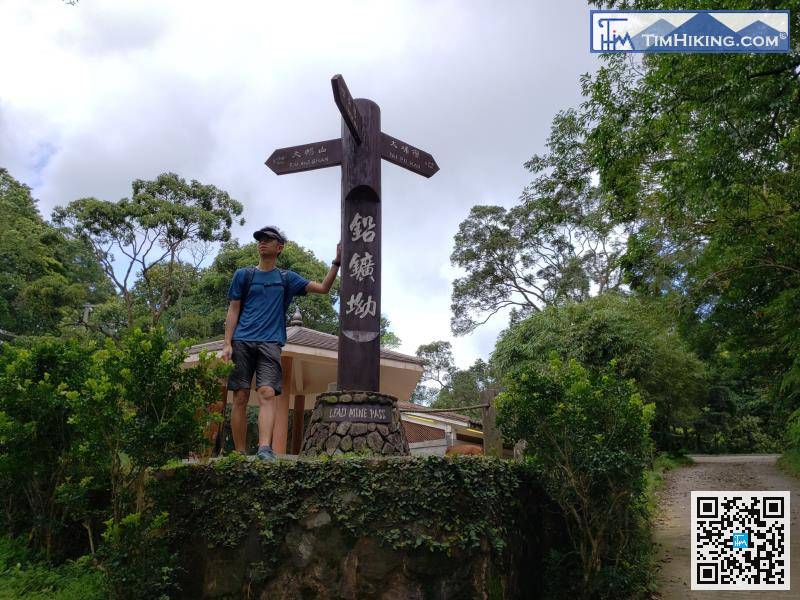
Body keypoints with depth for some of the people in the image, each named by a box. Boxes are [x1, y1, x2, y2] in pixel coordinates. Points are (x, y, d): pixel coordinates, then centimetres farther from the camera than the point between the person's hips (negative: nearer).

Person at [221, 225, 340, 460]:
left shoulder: (287, 278, 17)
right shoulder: (243, 275, 15)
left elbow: (323, 287, 13)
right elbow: (233, 311, 10)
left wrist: (336, 262, 2)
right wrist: (227, 344, 0)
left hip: (270, 343, 0)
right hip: (242, 342, 1)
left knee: (267, 393, -17)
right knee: (240, 397, -3)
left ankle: (265, 449, -27)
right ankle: (240, 453, 2)